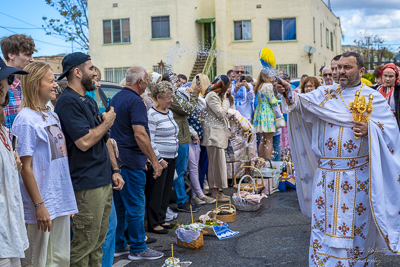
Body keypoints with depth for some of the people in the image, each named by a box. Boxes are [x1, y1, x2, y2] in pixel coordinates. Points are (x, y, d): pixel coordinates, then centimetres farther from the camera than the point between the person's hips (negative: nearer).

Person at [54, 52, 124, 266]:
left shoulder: (90, 101, 17)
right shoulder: (68, 102, -14)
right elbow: (84, 141, -24)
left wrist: (114, 170, 15)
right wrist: (107, 123, -8)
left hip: (104, 182, 10)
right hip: (87, 185, -9)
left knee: (98, 242, 16)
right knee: (84, 245, -2)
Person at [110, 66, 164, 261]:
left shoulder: (116, 98, 14)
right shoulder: (135, 101, -15)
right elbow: (140, 134, -24)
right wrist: (154, 161, -20)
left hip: (116, 158, 10)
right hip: (131, 161, -9)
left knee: (119, 204, 15)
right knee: (135, 206, -1)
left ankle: (118, 244, 24)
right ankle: (138, 248, 7)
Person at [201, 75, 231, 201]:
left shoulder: (216, 95, 18)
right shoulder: (211, 96, -13)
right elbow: (221, 113, -16)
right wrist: (225, 99, -8)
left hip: (219, 133, 10)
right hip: (214, 133, -10)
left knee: (216, 162, 12)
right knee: (216, 163, -7)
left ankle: (216, 191, 18)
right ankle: (214, 192, -1)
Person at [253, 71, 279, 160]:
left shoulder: (259, 86, 12)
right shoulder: (268, 85, -11)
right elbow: (272, 102, -11)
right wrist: (276, 100, 9)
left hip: (259, 113, 8)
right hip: (268, 114, -8)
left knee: (262, 141, 11)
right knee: (269, 141, -4)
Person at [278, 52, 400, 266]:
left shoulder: (373, 98, 3)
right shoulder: (325, 94, 10)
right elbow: (303, 103, -6)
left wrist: (370, 129, -21)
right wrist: (288, 93, -25)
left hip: (357, 175, -2)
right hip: (326, 173, 2)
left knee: (357, 225, 5)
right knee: (323, 223, 6)